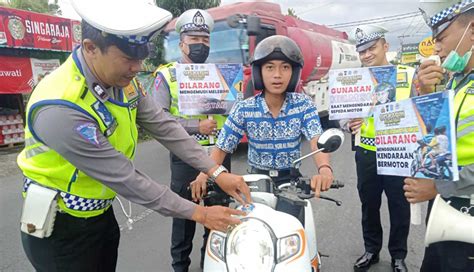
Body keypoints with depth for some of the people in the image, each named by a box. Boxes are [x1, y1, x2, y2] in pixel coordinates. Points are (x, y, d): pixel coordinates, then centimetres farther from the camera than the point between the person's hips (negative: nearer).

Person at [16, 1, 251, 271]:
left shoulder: (120, 80, -8)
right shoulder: (59, 109, -32)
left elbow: (164, 126, -8)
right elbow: (125, 178, -30)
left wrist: (217, 171, -16)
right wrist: (198, 212, -24)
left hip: (102, 214, 6)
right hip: (61, 229, -6)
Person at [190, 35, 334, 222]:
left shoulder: (303, 105, -7)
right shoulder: (243, 109, -8)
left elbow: (317, 140, -20)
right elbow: (222, 147, -6)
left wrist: (324, 169, -42)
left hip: (290, 180, 0)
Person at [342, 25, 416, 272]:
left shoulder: (409, 75, -1)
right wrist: (349, 124, -20)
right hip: (367, 153, 2)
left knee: (399, 207, 11)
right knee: (369, 205, 15)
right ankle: (371, 250, 35)